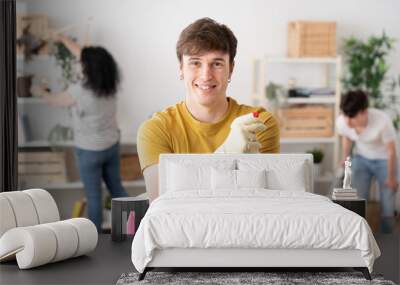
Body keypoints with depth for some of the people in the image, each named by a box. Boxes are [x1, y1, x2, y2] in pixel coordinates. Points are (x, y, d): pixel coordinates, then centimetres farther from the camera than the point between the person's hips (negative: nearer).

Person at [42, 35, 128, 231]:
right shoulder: (111, 83, -6)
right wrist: (64, 39, 18)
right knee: (116, 187, 21)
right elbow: (82, 55, 7)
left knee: (93, 195, 10)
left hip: (90, 151, -6)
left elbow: (55, 101, -4)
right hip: (112, 146, 6)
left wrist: (41, 92, 17)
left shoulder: (79, 91, -25)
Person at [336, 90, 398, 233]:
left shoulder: (382, 121, -38)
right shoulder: (341, 122, -27)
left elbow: (391, 150, -20)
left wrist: (391, 177, -8)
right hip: (361, 159, 3)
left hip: (384, 160, -2)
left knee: (387, 205, 3)